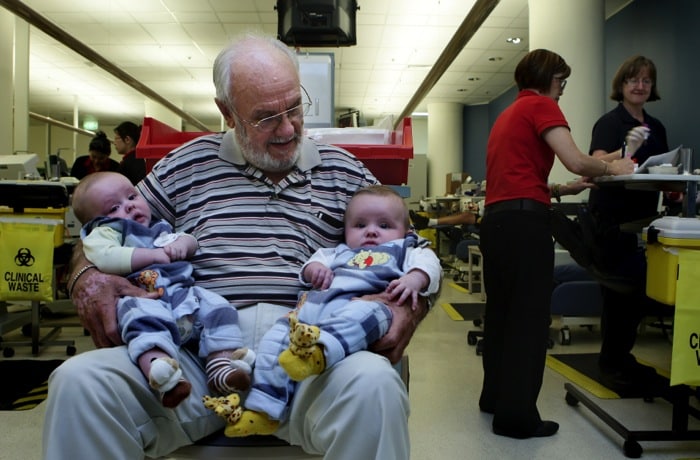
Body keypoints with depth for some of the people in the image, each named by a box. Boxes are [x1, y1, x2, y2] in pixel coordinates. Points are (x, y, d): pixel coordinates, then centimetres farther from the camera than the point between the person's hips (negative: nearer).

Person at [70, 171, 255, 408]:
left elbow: (191, 240, 35)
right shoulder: (105, 232, 12)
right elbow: (105, 258, -9)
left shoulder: (159, 228, 32)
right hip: (142, 299, -6)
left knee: (215, 305, -14)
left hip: (183, 293, 7)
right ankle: (160, 370, -59)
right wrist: (154, 255, -6)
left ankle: (222, 364, -23)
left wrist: (182, 243, 8)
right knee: (143, 317, -37)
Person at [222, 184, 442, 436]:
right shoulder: (339, 252, 41)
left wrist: (414, 279, -13)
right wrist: (314, 268, 5)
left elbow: (427, 262, 10)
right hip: (313, 303, 5)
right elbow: (319, 258, 30)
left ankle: (319, 350, -63)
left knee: (367, 313, -38)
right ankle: (262, 410, -16)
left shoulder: (403, 250, 28)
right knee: (275, 338, -15)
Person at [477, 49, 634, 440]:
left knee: (501, 311, 15)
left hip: (495, 218, 9)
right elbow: (576, 161, -13)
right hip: (524, 220, -9)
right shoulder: (541, 105, -2)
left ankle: (496, 396, 25)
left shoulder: (507, 114, 25)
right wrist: (611, 168, 5)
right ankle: (517, 415, 1)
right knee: (528, 317, -4)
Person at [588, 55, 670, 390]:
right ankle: (612, 363, 10)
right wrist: (627, 150, -42)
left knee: (641, 291, 10)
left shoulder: (656, 127, 14)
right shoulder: (609, 123, -7)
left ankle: (620, 357, 24)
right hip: (614, 220, -7)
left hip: (645, 218, 7)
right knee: (620, 291, -3)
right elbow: (599, 164, -23)